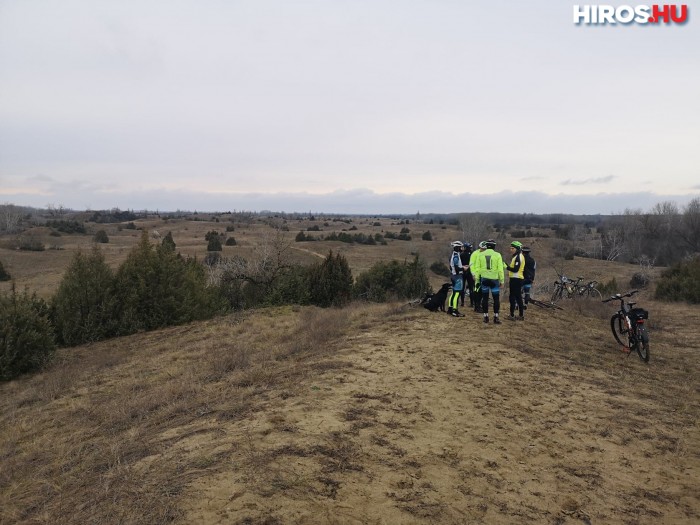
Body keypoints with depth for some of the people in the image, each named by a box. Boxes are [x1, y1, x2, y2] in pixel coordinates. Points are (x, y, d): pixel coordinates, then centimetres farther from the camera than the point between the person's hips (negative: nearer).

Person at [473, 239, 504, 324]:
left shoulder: (480, 254, 0)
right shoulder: (497, 255, -6)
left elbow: (477, 268, 1)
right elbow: (500, 269, -7)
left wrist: (477, 280, 9)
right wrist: (501, 280, 1)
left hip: (484, 279, 2)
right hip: (494, 279, -2)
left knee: (485, 298, 10)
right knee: (496, 298, 6)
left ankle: (485, 317, 13)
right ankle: (496, 317, 5)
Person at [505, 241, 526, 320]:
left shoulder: (518, 257, -15)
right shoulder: (517, 256, 18)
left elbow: (515, 269, -23)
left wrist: (506, 266, -22)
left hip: (516, 279, -10)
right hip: (517, 279, 10)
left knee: (512, 297, -7)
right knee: (518, 297, 13)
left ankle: (512, 315, -5)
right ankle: (521, 315, 19)